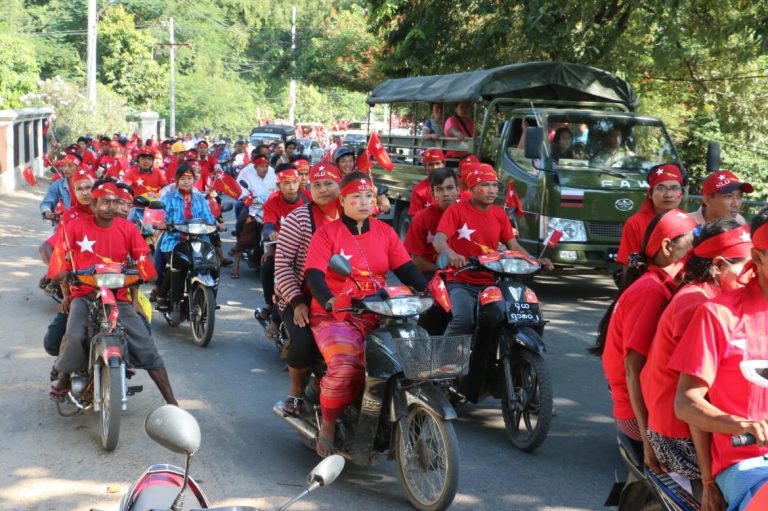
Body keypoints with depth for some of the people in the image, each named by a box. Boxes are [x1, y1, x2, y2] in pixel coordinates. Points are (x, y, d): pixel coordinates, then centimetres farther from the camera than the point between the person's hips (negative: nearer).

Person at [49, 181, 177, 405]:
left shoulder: (128, 229, -1)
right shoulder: (75, 227, -3)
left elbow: (142, 261, 2)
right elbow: (62, 259, 6)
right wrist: (66, 293, -1)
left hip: (119, 297, 1)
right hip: (84, 295, -1)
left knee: (147, 348, -9)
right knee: (74, 336, -30)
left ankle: (171, 403, -4)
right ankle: (63, 378, 2)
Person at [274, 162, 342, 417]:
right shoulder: (298, 218, -5)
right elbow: (282, 262, -9)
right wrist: (296, 301, -18)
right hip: (302, 298, -4)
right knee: (304, 343, -29)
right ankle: (296, 390, 2)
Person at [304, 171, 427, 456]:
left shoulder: (384, 232, 13)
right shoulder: (327, 233, 1)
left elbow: (406, 268, 6)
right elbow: (314, 274, -11)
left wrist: (428, 290, -13)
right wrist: (329, 301, -31)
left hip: (376, 316, 5)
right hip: (335, 316, -4)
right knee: (346, 367, -31)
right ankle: (328, 426, -7)